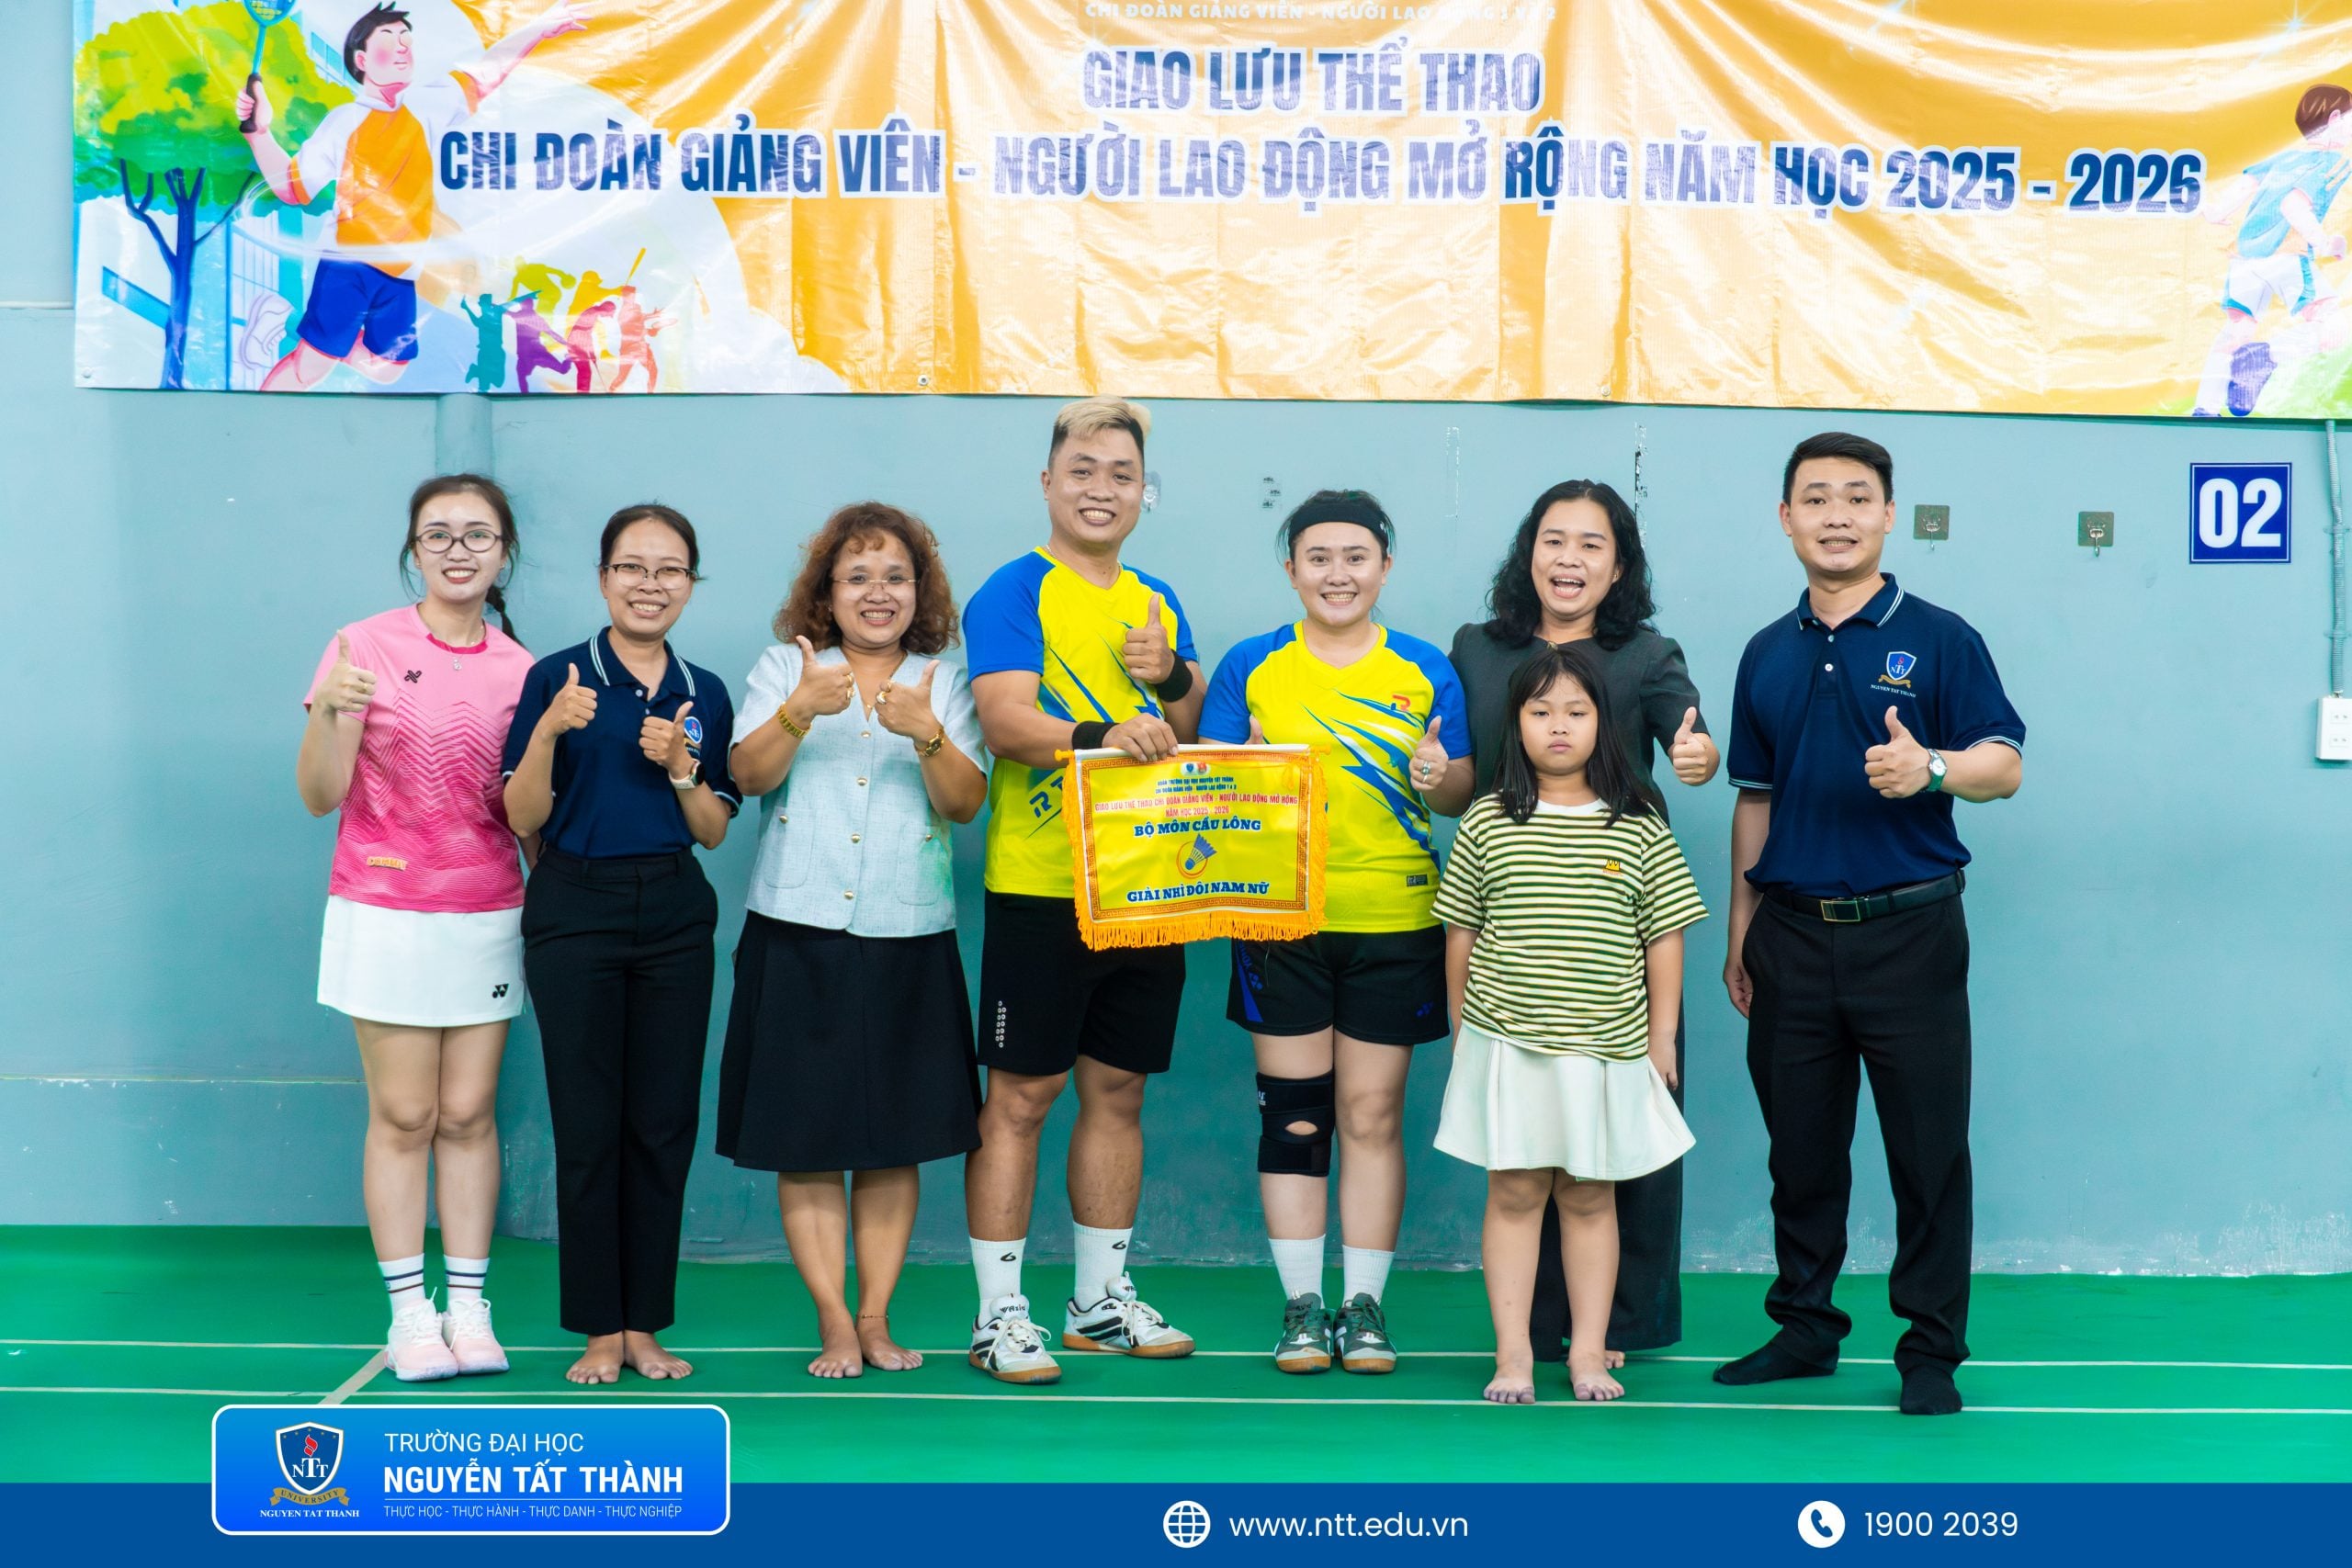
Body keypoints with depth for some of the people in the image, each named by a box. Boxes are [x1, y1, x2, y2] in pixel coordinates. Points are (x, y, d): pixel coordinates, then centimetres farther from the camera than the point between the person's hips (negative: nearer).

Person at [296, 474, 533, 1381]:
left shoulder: (520, 670, 6)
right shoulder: (366, 648, -3)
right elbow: (320, 796, -6)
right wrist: (330, 714, -21)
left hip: (487, 919, 3)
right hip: (385, 915, -2)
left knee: (469, 1113, 6)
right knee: (403, 1116, 0)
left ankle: (468, 1308, 13)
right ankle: (410, 1314, 8)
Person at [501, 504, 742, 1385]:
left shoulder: (705, 694, 9)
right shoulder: (557, 678, -2)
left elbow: (714, 831, 9)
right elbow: (523, 818, -5)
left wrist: (680, 768, -9)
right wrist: (550, 731, -21)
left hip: (675, 917, 3)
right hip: (576, 913, -3)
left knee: (664, 1125, 4)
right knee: (587, 1125, 0)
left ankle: (646, 1325, 14)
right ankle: (599, 1329, 9)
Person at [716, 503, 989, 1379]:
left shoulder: (945, 682, 7)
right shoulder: (785, 668, 6)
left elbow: (966, 802, -5)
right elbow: (750, 776, -8)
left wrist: (927, 732, -22)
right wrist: (801, 710, -24)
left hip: (908, 937, 1)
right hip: (799, 934, -1)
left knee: (896, 1139, 5)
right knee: (805, 1140, 0)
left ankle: (875, 1318, 14)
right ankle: (833, 1325, 8)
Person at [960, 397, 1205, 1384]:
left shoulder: (1158, 603, 15)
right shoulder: (1015, 592, -4)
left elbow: (1196, 735, 16)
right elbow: (1005, 718, -18)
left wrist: (1169, 678, -5)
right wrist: (1101, 736, -34)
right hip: (1041, 885, -6)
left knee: (1118, 1088, 12)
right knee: (1022, 1092, -2)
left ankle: (1101, 1298, 23)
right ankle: (999, 1313, 5)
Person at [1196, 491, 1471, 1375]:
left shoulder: (1425, 671, 6)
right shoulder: (1250, 667, 5)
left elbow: (1463, 791, 7)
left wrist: (1439, 779, -14)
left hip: (1394, 920, 0)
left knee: (1373, 1115, 3)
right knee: (1292, 1112, 1)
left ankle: (1365, 1304, 12)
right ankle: (1301, 1305, 11)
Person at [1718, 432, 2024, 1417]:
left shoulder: (1938, 640, 0)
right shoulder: (1768, 654, 12)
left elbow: (2005, 764, -5)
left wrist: (1931, 769, -27)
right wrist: (1739, 937, 15)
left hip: (1907, 930, -4)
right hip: (1793, 931, 4)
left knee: (1928, 1150, -1)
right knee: (1800, 1149, 10)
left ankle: (1931, 1350, 8)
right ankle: (1803, 1327, 22)